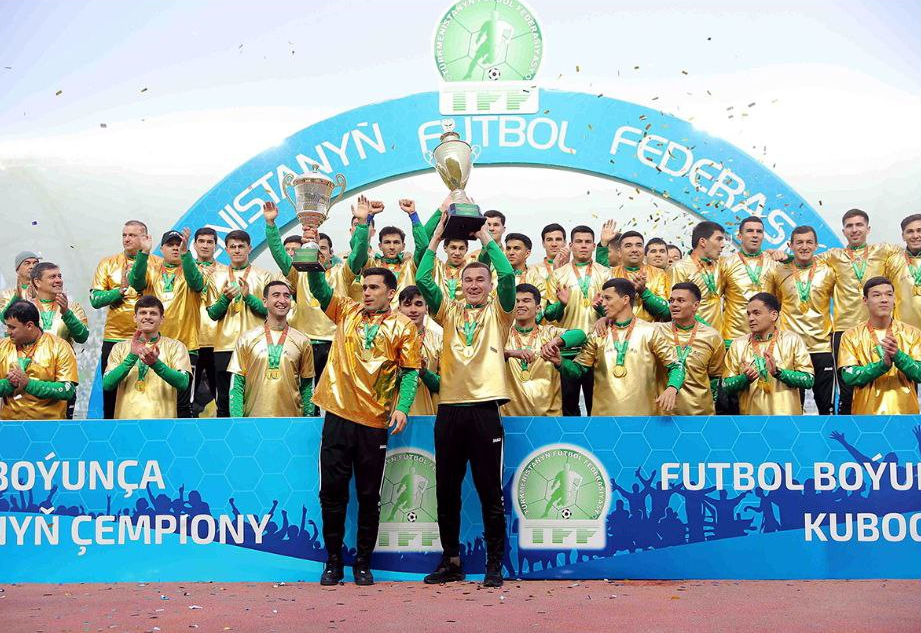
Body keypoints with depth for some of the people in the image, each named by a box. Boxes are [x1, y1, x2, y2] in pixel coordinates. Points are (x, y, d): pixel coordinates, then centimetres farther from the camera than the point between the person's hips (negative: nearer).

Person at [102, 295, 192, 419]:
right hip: (126, 416, 1)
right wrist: (132, 356, -10)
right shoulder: (120, 348, 13)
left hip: (162, 417, -1)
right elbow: (107, 385, 0)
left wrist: (156, 364, -20)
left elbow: (183, 383, -7)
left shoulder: (175, 346, 7)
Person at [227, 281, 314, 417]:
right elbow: (236, 385, 1)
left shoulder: (302, 341, 5)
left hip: (291, 417, 1)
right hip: (254, 420, -1)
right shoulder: (247, 339, 2)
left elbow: (307, 387, 8)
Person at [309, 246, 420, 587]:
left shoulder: (403, 327, 3)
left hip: (375, 421, -2)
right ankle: (333, 560, 17)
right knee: (332, 491, 4)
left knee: (369, 495, 7)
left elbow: (410, 371, -1)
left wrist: (402, 407, -15)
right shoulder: (347, 311, 11)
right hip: (338, 415, 2)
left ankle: (363, 562, 20)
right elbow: (319, 288, 1)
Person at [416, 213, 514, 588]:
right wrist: (436, 236, -2)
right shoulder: (450, 313, 13)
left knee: (490, 492, 1)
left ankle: (495, 565, 11)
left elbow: (508, 276, -9)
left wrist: (484, 235, -6)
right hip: (450, 408, 3)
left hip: (485, 408, -3)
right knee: (446, 491, 9)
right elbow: (423, 281, 0)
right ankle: (451, 561, 22)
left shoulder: (497, 313, 7)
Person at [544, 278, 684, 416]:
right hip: (603, 412, 2)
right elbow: (578, 369, 8)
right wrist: (560, 361, -13)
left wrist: (671, 389, -18)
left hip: (640, 413, -2)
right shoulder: (598, 335, 7)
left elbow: (676, 366, 1)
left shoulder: (650, 332, 0)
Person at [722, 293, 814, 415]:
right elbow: (726, 384, 1)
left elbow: (808, 380, -7)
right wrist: (745, 378, -16)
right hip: (750, 413, 1)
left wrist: (778, 372, -18)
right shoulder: (738, 344, 2)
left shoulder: (792, 340, -2)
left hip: (785, 413, -1)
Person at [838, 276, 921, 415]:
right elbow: (848, 376, -11)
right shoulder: (851, 336, -1)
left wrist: (897, 355, -23)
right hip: (866, 412, -1)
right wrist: (883, 364, -23)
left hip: (905, 411, 1)